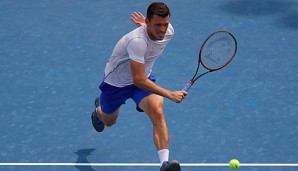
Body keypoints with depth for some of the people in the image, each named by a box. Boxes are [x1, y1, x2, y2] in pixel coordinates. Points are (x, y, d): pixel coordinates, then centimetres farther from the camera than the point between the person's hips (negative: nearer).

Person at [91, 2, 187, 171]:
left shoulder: (169, 31, -18)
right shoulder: (137, 41, -40)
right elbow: (138, 80, -42)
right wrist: (170, 94, -45)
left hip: (144, 79, 4)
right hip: (116, 83, -3)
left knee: (157, 112, -27)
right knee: (109, 121, 23)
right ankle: (99, 109, 62)